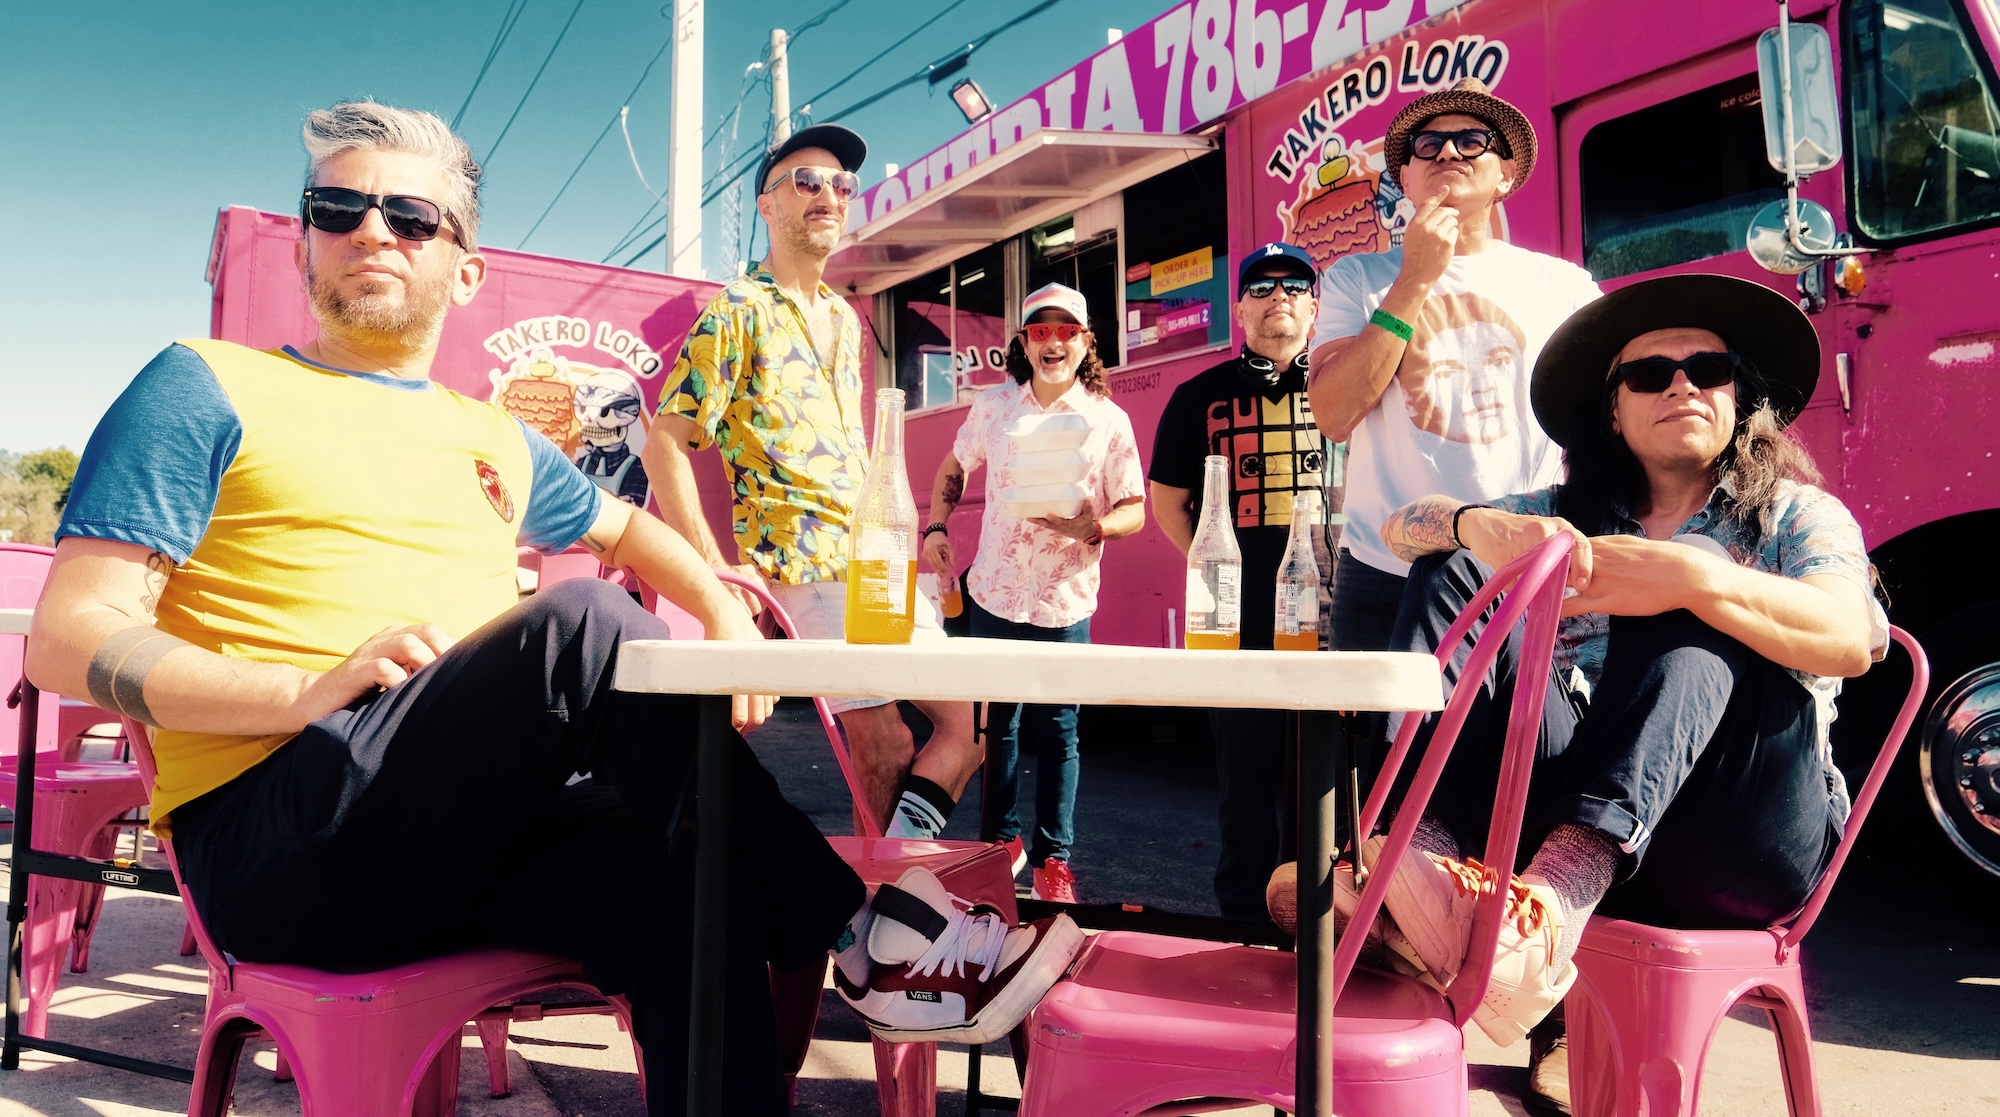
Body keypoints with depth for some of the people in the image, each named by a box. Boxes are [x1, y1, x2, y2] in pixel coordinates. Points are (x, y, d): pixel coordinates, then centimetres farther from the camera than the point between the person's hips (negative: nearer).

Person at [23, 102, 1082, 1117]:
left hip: (472, 834, 5)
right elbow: (67, 639, -2)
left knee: (688, 890, -29)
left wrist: (723, 612, 15)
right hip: (275, 832, -4)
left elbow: (620, 527, 37)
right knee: (581, 623, -28)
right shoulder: (208, 389, 5)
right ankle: (863, 934, -18)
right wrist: (309, 691, -20)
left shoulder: (496, 439, 22)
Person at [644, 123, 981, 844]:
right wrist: (714, 570, -15)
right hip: (806, 569, -7)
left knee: (970, 721, 3)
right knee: (886, 753, -8)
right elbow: (665, 444, -9)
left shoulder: (845, 318, 19)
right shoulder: (736, 312, -4)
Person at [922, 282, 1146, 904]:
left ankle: (1054, 858, 18)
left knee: (1058, 734, 5)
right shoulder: (993, 407, 4)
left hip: (1065, 603, -2)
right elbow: (952, 469, 18)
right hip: (994, 595, 2)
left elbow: (1136, 508, -1)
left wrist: (1092, 527, -21)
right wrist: (936, 528, 3)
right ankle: (1000, 838, 29)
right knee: (997, 725, 12)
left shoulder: (1108, 421, -3)